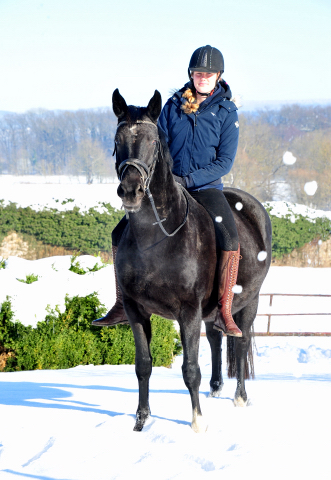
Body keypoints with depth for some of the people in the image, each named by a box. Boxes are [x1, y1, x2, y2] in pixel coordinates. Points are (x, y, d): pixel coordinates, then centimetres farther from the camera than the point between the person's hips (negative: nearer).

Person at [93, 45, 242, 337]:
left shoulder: (227, 112, -3)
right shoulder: (174, 105, 6)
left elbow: (225, 161, -7)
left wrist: (187, 180, -17)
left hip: (207, 187, -3)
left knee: (230, 238, -30)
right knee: (122, 233, -6)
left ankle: (224, 313, -24)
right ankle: (124, 306, 4)